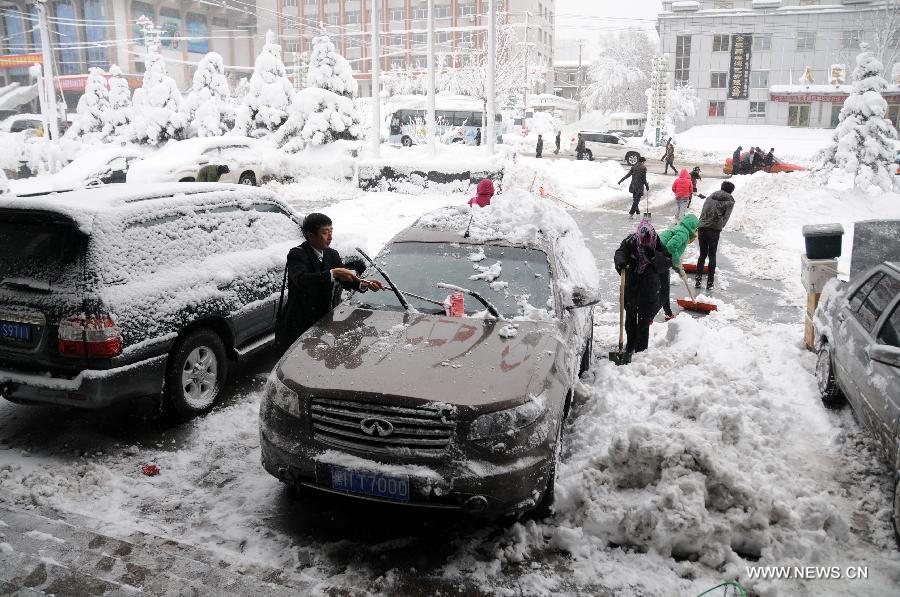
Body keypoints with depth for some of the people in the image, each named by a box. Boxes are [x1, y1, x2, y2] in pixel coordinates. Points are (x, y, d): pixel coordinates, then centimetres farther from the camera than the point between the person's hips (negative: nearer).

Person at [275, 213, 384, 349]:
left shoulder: (332, 255, 8)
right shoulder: (297, 255, -12)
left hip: (324, 320, 5)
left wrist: (363, 284, -25)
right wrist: (333, 274, -41)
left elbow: (346, 279, -3)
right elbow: (302, 279, -32)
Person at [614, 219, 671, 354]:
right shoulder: (631, 241, -10)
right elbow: (620, 252, -17)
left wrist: (654, 256, -27)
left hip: (649, 288, -1)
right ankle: (630, 346, 31)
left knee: (644, 319, 0)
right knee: (630, 317, 14)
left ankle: (641, 350, 9)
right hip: (631, 286, 2)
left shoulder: (658, 245, -9)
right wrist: (621, 262, -39)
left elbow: (667, 263, -10)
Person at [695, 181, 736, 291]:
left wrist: (701, 225, 15)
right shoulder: (730, 201, 5)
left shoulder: (710, 197, 18)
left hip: (701, 228, 3)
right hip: (714, 229, -3)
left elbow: (702, 212, 15)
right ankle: (710, 283, 5)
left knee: (702, 254, 14)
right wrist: (720, 227, 9)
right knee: (712, 256, 6)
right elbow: (726, 217, -1)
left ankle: (698, 279, 8)